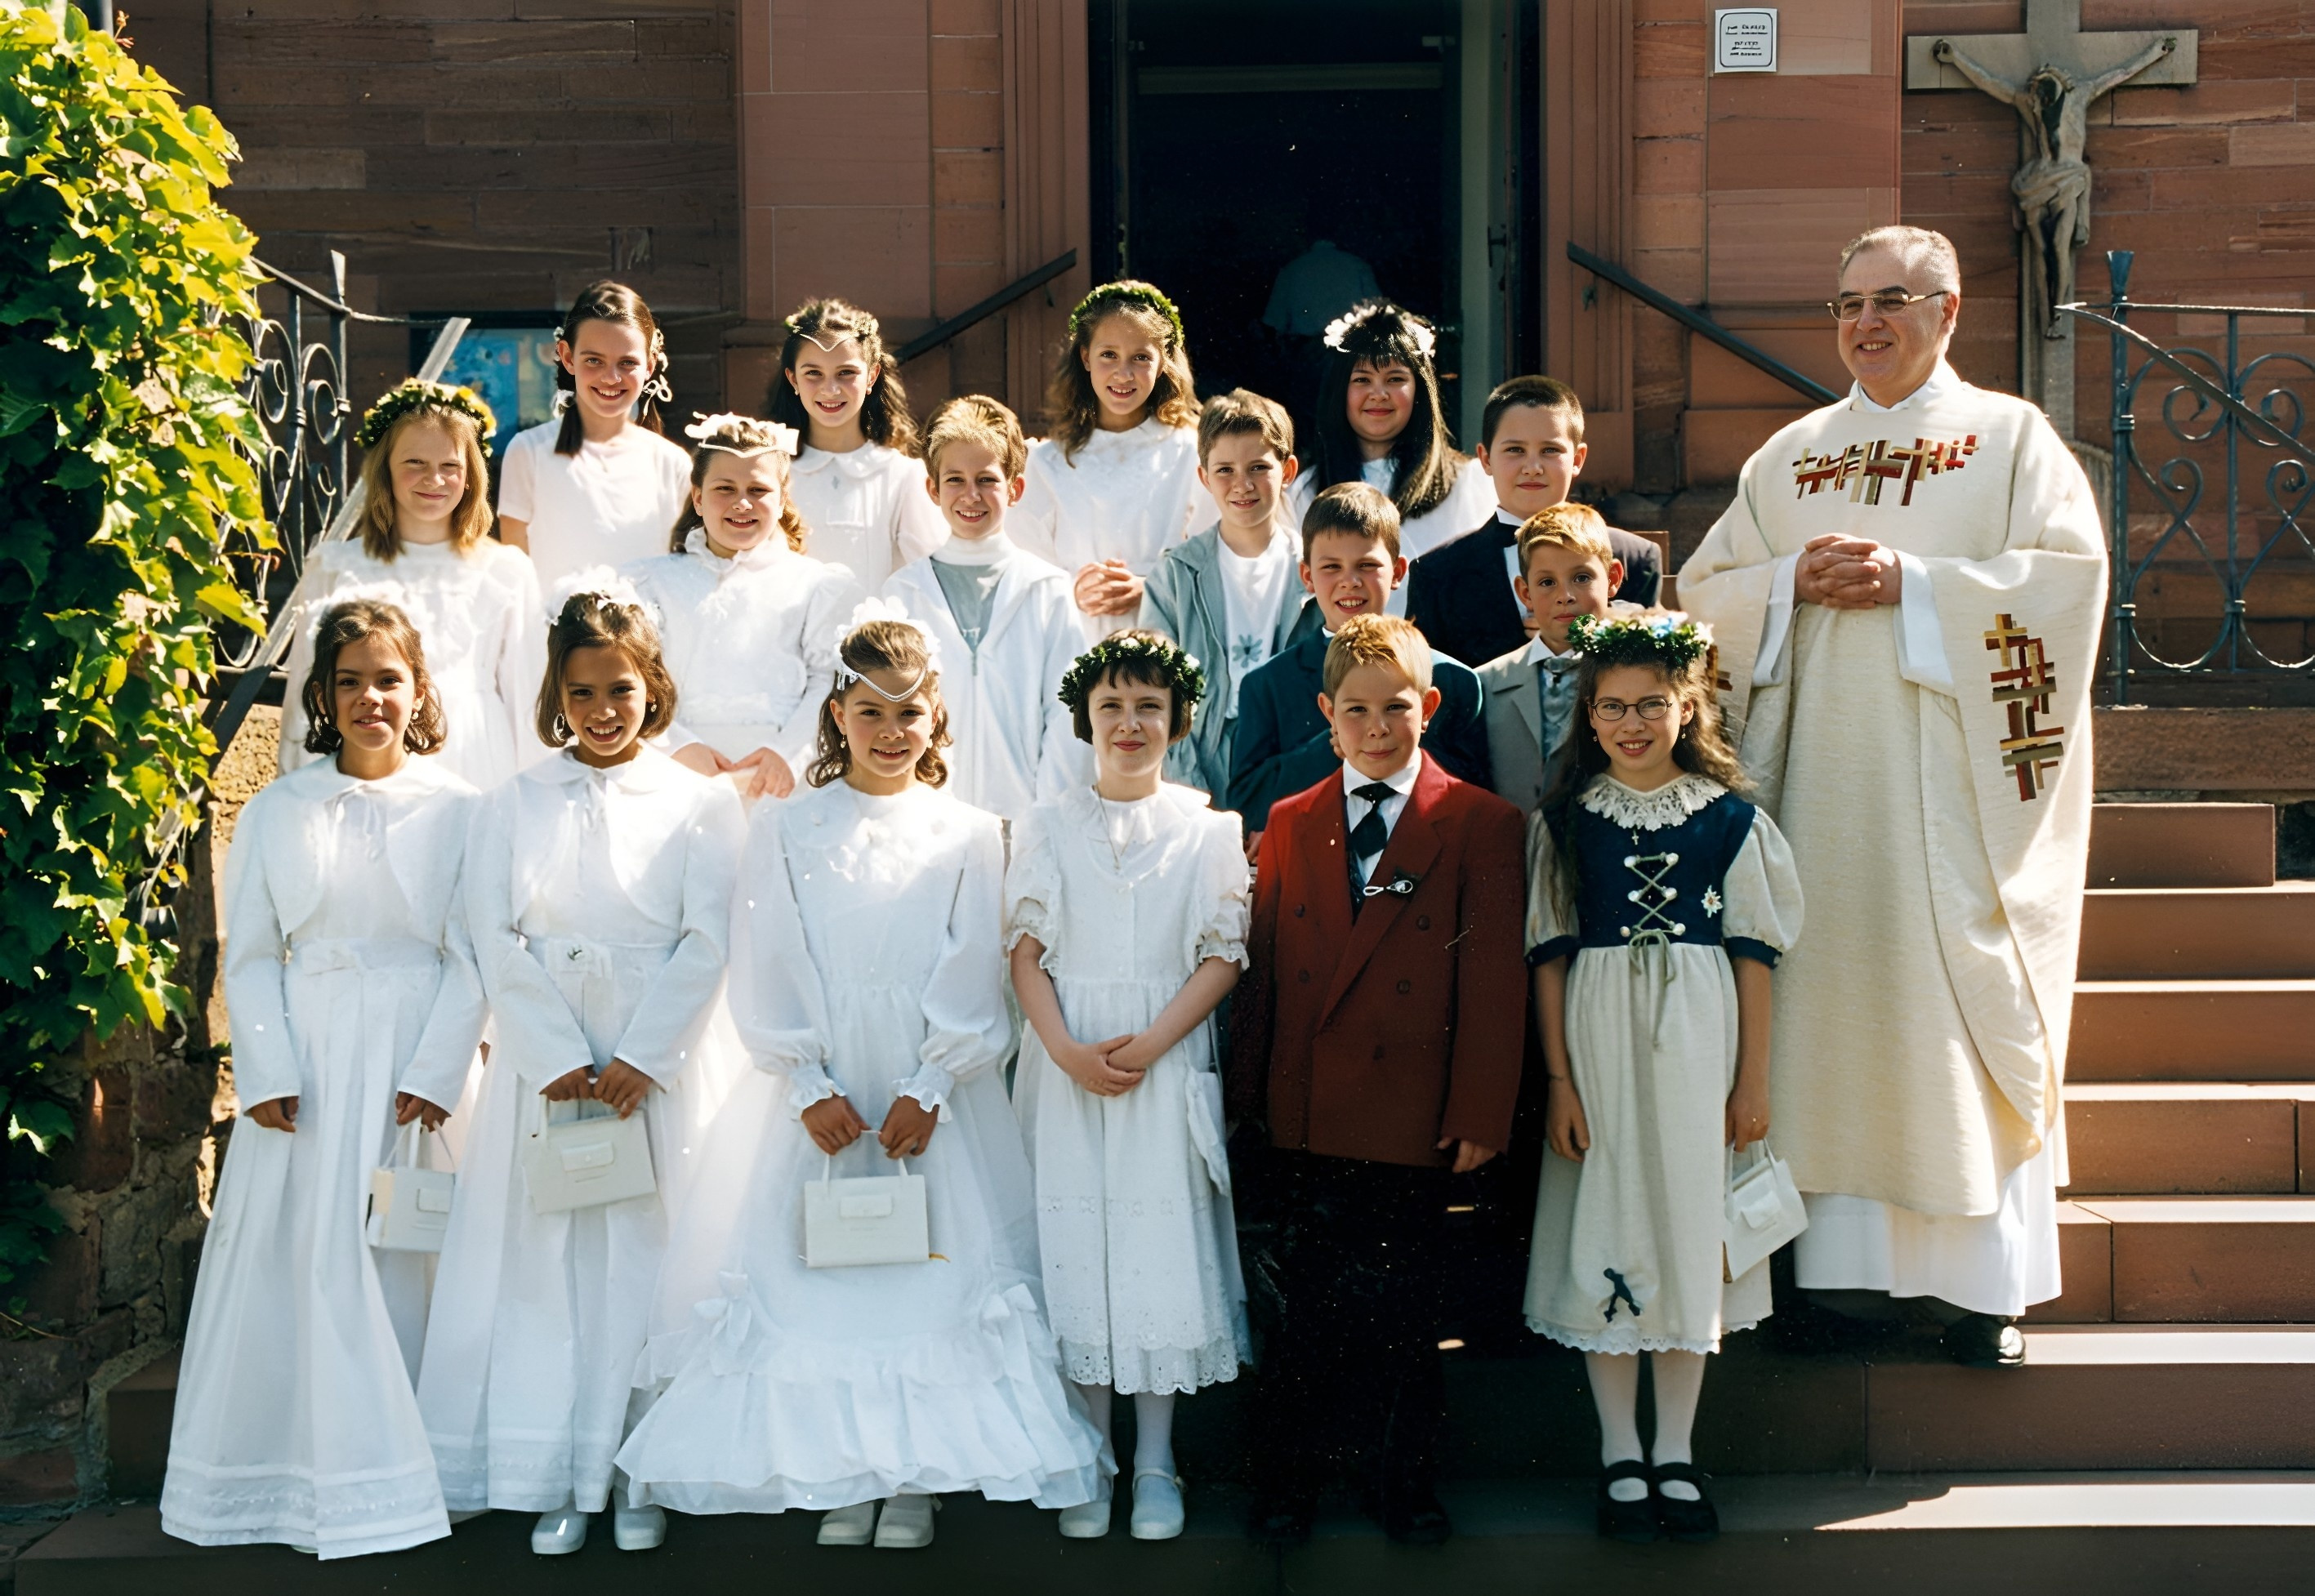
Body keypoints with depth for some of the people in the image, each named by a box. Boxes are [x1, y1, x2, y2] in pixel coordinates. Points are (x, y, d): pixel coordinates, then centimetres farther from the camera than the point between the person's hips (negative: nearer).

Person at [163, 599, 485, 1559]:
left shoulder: (457, 811, 2)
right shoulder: (276, 813, 8)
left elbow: (472, 960, -1)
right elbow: (250, 957, 6)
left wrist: (435, 1073, -10)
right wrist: (266, 1073, -5)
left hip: (410, 1063, -2)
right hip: (305, 1065, 2)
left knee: (401, 1256, -1)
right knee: (293, 1254, 1)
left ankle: (395, 1478, 8)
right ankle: (287, 1474, 11)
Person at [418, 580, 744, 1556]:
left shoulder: (700, 804, 6)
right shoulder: (514, 807, 9)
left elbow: (707, 943, -2)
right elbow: (497, 944, 1)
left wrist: (641, 1060, -12)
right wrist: (560, 1062, -10)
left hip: (663, 1066, -1)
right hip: (544, 1063, 1)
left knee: (650, 1260, 0)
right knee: (547, 1261, 1)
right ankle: (556, 1482, 8)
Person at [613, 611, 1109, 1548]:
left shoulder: (968, 837, 4)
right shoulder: (786, 831, 5)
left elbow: (974, 983, 0)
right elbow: (763, 977, 1)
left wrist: (928, 1091, -10)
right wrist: (811, 1089, -8)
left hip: (933, 1098, 0)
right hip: (817, 1098, 0)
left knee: (930, 1267, -1)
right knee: (815, 1273, 0)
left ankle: (914, 1474, 9)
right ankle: (842, 1474, 10)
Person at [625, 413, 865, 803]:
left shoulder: (819, 584, 16)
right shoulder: (656, 580, 19)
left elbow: (832, 681, 4)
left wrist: (789, 753, -13)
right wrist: (681, 746, -11)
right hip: (682, 772, 0)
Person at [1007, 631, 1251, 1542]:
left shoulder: (1209, 827, 5)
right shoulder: (1047, 827, 8)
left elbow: (1224, 953, 0)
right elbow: (1026, 948, 3)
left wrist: (1149, 1044, -13)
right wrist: (1067, 1050, -12)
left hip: (1168, 1060, -1)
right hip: (1065, 1064, 1)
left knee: (1161, 1243, 0)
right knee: (1074, 1240, 1)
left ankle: (1156, 1463, 10)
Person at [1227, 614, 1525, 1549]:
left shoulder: (1481, 824, -1)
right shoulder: (1289, 824, 10)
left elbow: (1493, 978, -3)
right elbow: (1262, 969, 11)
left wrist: (1481, 1112, -6)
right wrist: (1246, 1099, 10)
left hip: (1412, 1121, -2)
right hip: (1303, 1119, 2)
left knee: (1399, 1313, 6)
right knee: (1302, 1313, 8)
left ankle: (1404, 1481, 23)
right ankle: (1286, 1483, 22)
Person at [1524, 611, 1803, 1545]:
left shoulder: (1729, 818, 1)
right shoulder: (1567, 819, 1)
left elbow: (1752, 953, 3)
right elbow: (1550, 954, 1)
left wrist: (1753, 1080, 1)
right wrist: (1558, 1078, -4)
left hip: (1699, 1035, 0)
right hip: (1598, 1034, 0)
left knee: (1690, 1223, 5)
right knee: (1606, 1231, 3)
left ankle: (1676, 1456, 17)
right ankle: (1621, 1458, 14)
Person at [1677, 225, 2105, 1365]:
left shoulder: (2011, 437, 7)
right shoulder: (1790, 456, 17)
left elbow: (2068, 570, -6)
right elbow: (1705, 593, 13)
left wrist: (1912, 581, -13)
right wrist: (1797, 580, -6)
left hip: (1955, 777, -3)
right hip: (1822, 775, 3)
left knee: (1962, 1010, -5)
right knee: (1825, 1001, 0)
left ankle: (1984, 1283, 0)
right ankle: (1838, 1259, 6)